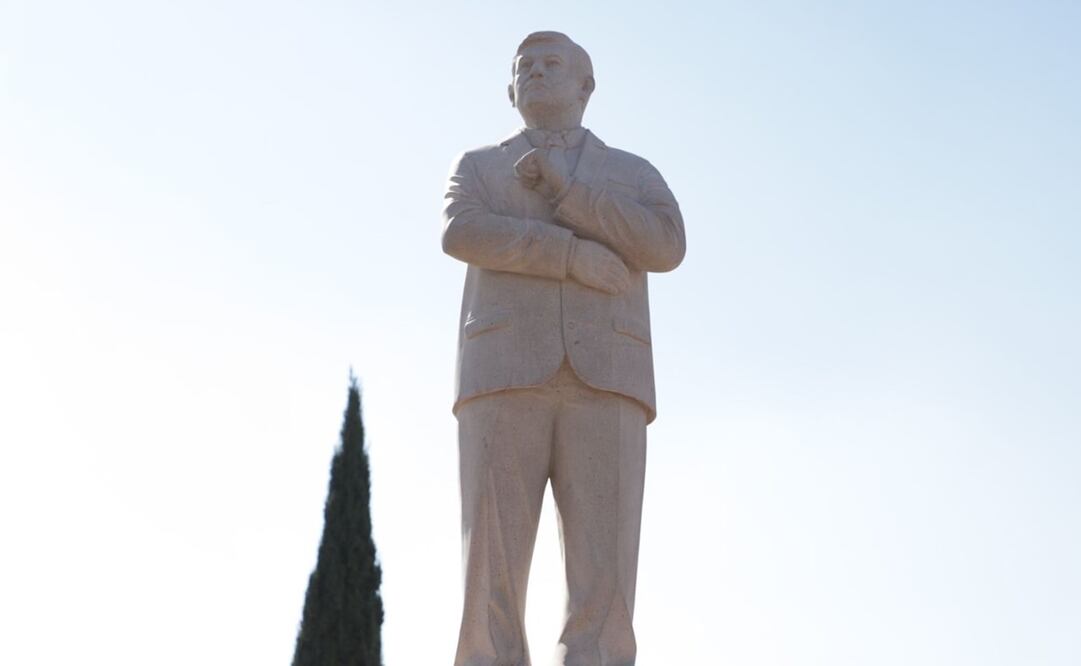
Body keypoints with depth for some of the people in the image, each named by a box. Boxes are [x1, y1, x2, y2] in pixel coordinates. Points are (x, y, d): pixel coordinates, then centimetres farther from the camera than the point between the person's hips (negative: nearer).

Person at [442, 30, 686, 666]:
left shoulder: (636, 175, 23)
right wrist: (575, 255, -11)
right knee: (494, 573, -12)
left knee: (604, 581, -12)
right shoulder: (478, 166, 22)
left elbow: (666, 246, 0)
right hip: (506, 377, 0)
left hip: (603, 382, 0)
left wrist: (562, 189, -2)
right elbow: (460, 234, -2)